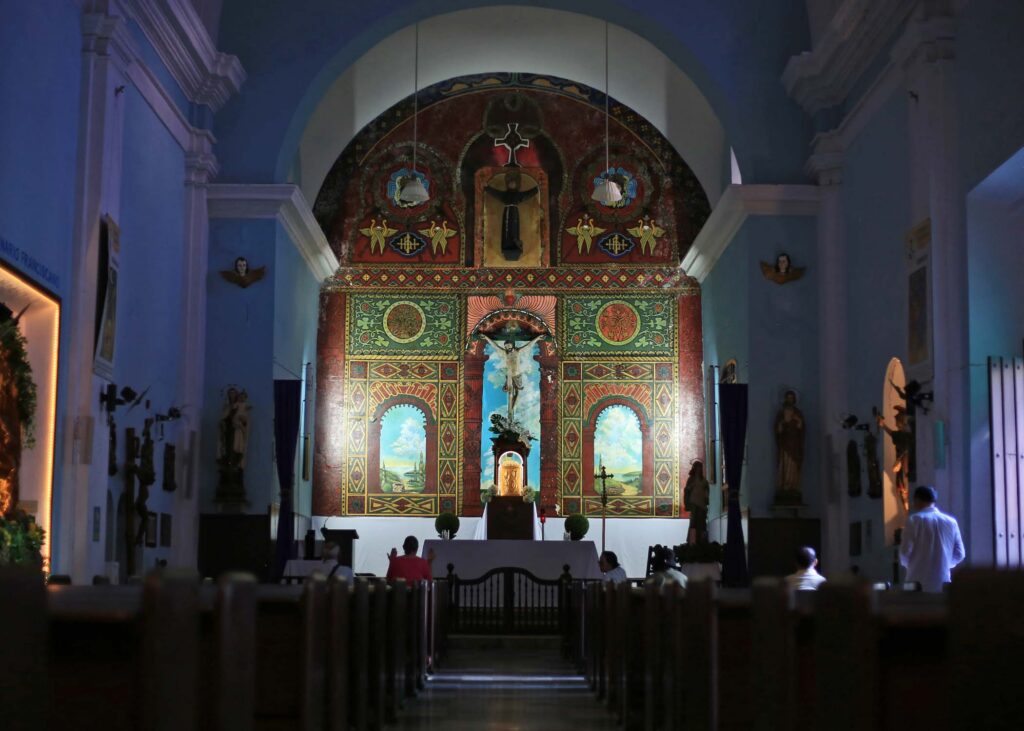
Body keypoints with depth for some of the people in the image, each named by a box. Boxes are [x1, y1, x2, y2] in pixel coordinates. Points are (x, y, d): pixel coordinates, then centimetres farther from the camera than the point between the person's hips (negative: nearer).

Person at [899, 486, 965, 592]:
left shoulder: (915, 520, -4)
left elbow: (905, 551, -8)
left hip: (919, 583, -4)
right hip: (943, 583, 4)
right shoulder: (951, 521, 8)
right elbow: (959, 554, 9)